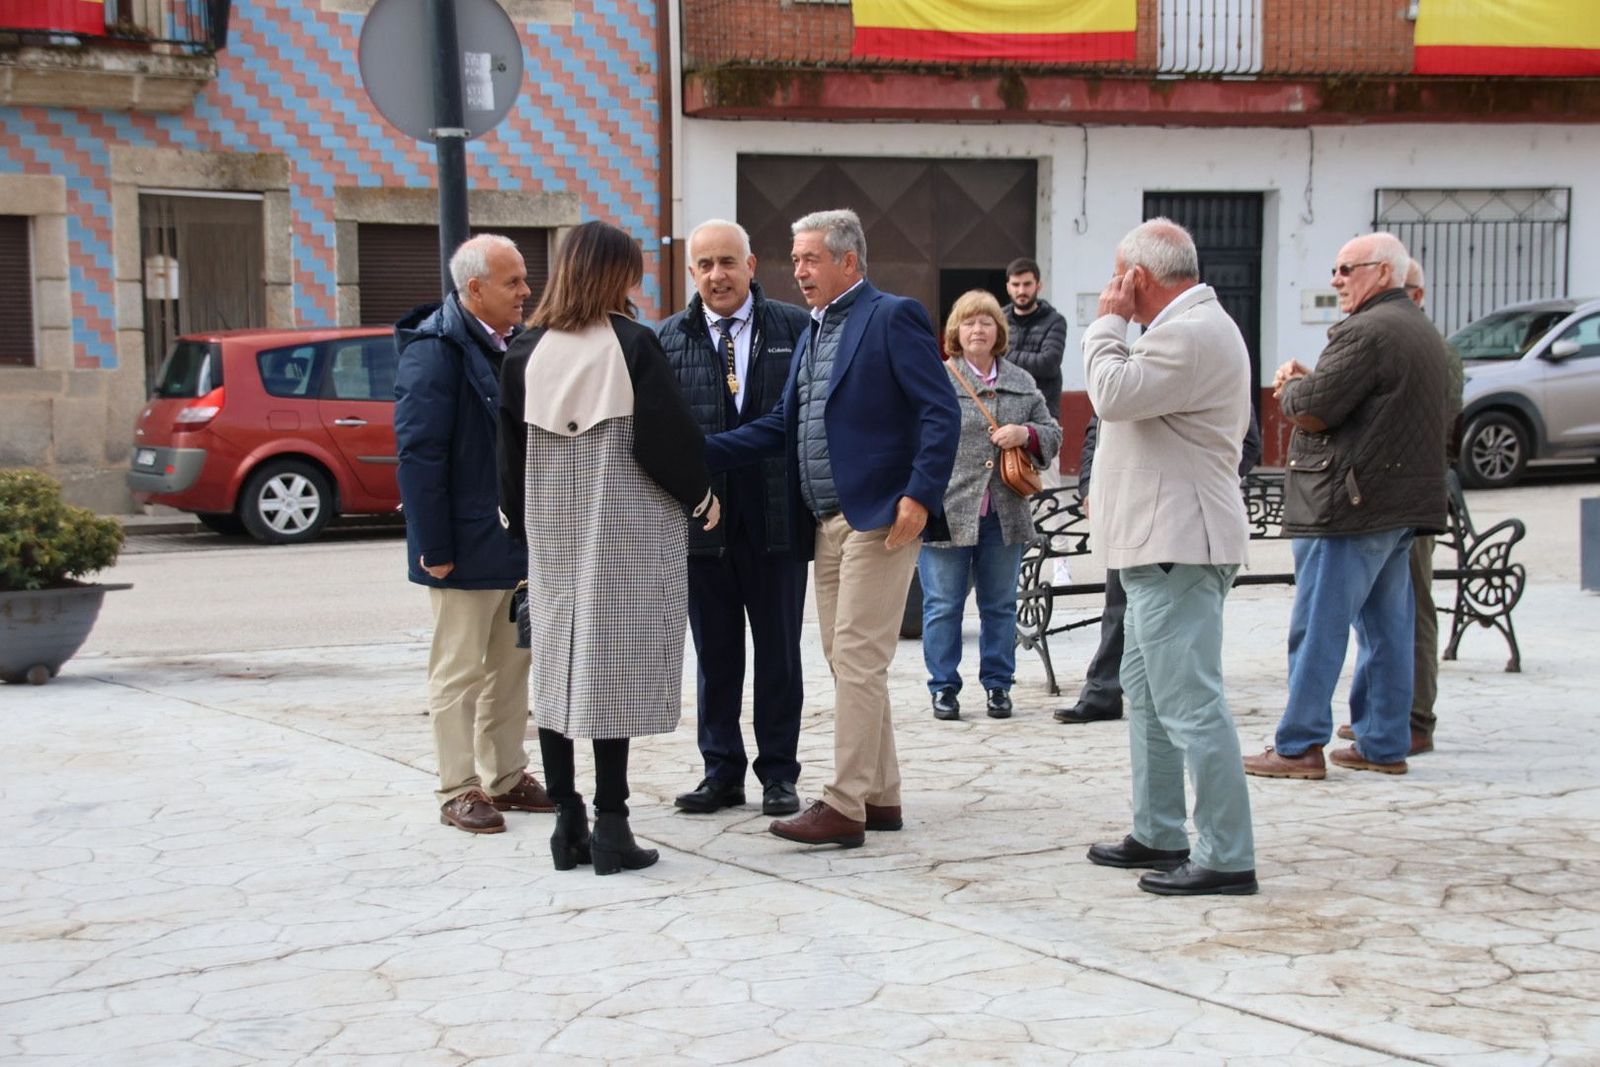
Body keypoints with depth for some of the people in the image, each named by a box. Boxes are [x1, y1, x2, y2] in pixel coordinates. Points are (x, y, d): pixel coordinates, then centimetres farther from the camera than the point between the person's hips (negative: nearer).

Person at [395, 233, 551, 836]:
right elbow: (418, 452, -18)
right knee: (458, 671, 2)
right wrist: (434, 548, -19)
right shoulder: (436, 349, -15)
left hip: (517, 540, 8)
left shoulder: (514, 344, 9)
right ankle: (459, 791, 10)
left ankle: (507, 778, 26)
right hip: (466, 547, -8)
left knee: (511, 667, 15)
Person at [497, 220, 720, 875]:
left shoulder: (525, 352, 3)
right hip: (625, 527, -4)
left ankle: (568, 823, 12)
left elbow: (510, 449, 6)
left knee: (556, 666, 10)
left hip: (551, 530, 4)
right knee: (613, 667, -1)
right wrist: (700, 495, 6)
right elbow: (666, 432, -10)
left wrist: (526, 527, 16)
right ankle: (610, 826, -1)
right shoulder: (632, 343, -9)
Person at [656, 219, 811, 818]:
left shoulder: (794, 328, 1)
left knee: (779, 650, 7)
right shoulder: (669, 338, 5)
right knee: (714, 651, 10)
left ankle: (779, 773, 17)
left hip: (777, 515, -1)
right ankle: (721, 771, 20)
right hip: (701, 518, 2)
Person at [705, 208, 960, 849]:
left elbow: (940, 412, -13)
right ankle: (879, 795, 20)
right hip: (826, 524, 9)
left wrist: (919, 496, -21)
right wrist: (698, 453, 10)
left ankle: (845, 807, -7)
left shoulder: (893, 318, -6)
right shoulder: (813, 334, 20)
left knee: (857, 659, -9)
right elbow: (782, 427, 19)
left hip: (878, 519, -9)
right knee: (846, 662, 11)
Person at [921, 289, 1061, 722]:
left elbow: (1052, 434, 17)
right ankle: (944, 686, 13)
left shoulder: (1021, 382, 12)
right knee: (943, 606, 3)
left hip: (1004, 515, 4)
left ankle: (998, 685, 22)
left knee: (1000, 606, 11)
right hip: (947, 514, -4)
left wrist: (1026, 434, -6)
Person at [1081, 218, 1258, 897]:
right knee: (1146, 689, 18)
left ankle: (1226, 857, -9)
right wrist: (1111, 494, 18)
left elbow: (1115, 394, -22)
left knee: (1189, 701, -11)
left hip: (1178, 544, -12)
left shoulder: (1191, 333, -17)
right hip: (1161, 541, 12)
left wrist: (1107, 323, -7)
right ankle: (1157, 835, 28)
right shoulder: (1190, 326, 20)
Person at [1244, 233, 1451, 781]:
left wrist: (1290, 386, 5)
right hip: (1403, 504, 10)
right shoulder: (1427, 334, 18)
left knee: (1318, 627, -5)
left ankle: (1299, 746, -2)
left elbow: (1313, 411, -20)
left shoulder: (1365, 332, -15)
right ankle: (1385, 743, 16)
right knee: (1388, 628, 12)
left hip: (1350, 503, -10)